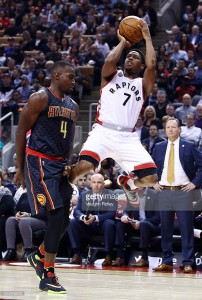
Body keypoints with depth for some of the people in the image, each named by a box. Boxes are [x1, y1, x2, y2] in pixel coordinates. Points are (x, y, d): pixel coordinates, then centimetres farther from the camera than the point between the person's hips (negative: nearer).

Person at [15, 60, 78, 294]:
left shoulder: (72, 106, 14)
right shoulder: (40, 99, -8)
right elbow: (21, 131, -6)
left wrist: (68, 164, 7)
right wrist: (21, 168, -7)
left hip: (60, 165, 8)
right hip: (39, 163, -8)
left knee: (63, 220, 6)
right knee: (56, 216, -15)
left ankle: (39, 256, 31)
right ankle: (48, 277, -11)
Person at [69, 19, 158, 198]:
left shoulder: (143, 85, 18)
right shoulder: (112, 76, 18)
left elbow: (152, 65, -1)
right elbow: (110, 60, -6)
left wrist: (147, 37, 7)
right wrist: (123, 42, 10)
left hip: (127, 138, 2)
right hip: (103, 132, -2)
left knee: (151, 179, -8)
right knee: (84, 166, -29)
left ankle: (126, 181, 25)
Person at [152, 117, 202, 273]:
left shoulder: (189, 147, 1)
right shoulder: (159, 148, 11)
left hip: (184, 192, -3)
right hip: (164, 191, 3)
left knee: (186, 228, -3)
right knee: (165, 228, 6)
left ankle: (188, 263, -1)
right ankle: (167, 262, 11)